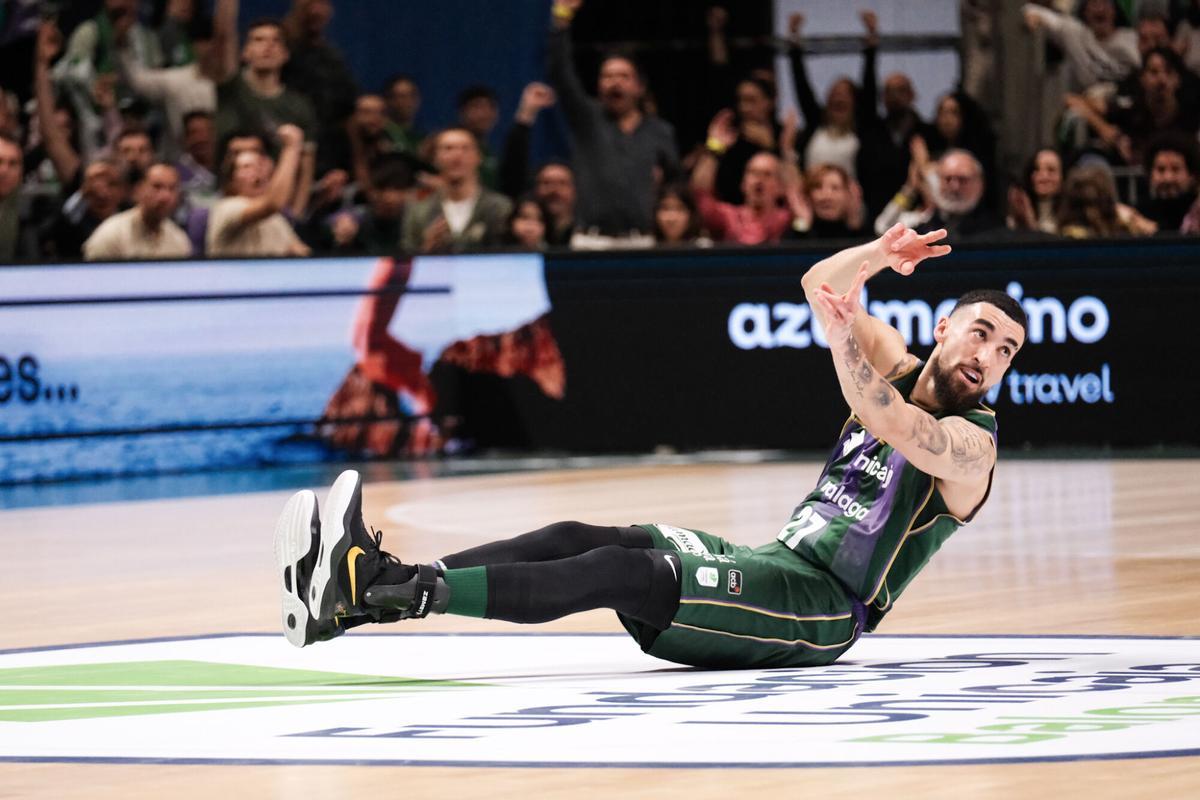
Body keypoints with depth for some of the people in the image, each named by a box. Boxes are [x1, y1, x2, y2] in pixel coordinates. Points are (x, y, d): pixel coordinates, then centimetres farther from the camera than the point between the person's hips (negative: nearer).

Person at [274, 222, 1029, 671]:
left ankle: (389, 591, -42)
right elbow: (818, 286, 12)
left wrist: (844, 335, -41)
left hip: (820, 611, -8)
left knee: (620, 572, -28)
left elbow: (890, 425, -28)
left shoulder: (972, 443, -7)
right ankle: (359, 591, -29)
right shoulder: (900, 369, 17)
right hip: (775, 565, 8)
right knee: (575, 539, -13)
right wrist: (880, 255, -6)